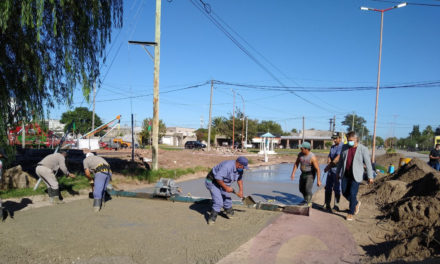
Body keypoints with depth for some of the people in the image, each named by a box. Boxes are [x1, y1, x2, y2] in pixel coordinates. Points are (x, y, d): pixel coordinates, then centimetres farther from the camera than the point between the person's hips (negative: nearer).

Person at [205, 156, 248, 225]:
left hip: (222, 183, 9)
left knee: (227, 198, 20)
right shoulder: (227, 166, -35)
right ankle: (212, 218, 0)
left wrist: (241, 190, 8)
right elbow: (218, 178, -35)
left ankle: (229, 212, 44)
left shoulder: (239, 168, -6)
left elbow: (239, 179, 11)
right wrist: (226, 187, -27)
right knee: (218, 202, -16)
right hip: (212, 181, -9)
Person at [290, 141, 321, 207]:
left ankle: (309, 203, 5)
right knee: (301, 189, 16)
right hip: (303, 174, 7)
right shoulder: (300, 154, -8)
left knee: (307, 189, -17)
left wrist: (318, 180, -23)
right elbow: (296, 163, 6)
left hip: (310, 175, -7)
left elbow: (318, 169, -23)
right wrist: (293, 173, 0)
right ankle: (306, 199, 41)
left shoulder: (312, 157, -26)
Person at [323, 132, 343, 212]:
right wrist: (329, 162, -14)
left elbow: (337, 158, -20)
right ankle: (327, 205, 19)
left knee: (337, 189, -1)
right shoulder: (332, 147, 15)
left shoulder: (343, 147, -12)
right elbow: (329, 156, 9)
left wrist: (328, 166, -16)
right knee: (328, 187, 9)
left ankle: (336, 206, 9)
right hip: (331, 170, 7)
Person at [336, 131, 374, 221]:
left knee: (352, 194, -5)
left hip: (356, 175, -4)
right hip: (345, 175, 5)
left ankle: (351, 213, 11)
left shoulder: (363, 149, -10)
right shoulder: (344, 147, 2)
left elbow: (368, 163, -7)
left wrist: (370, 177, -8)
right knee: (345, 192, 6)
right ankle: (356, 203, 34)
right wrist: (338, 172, 15)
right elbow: (341, 161, 11)